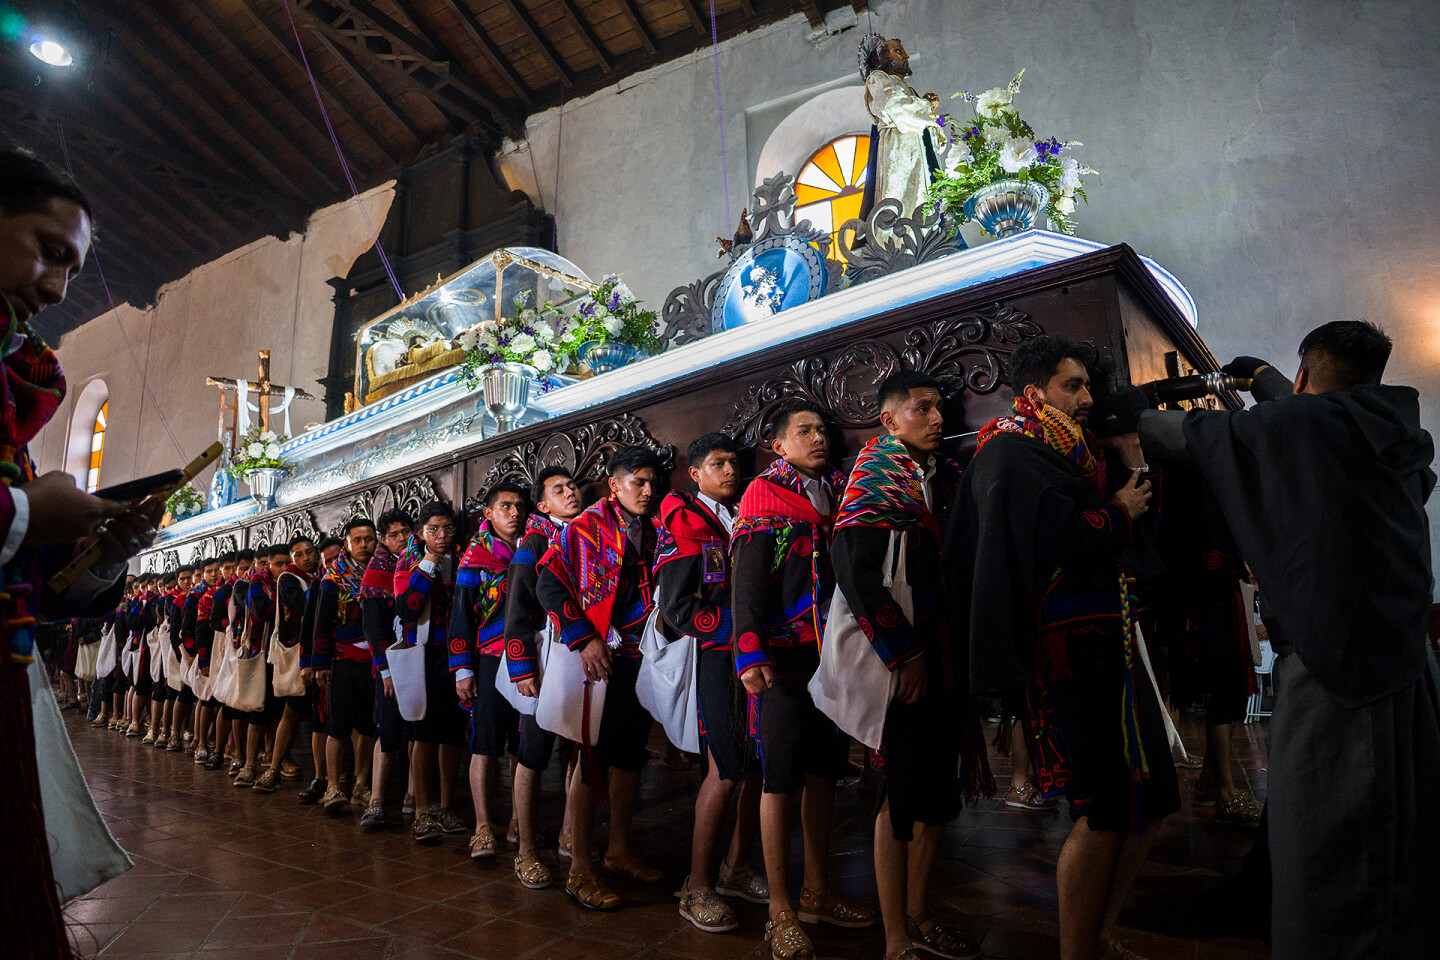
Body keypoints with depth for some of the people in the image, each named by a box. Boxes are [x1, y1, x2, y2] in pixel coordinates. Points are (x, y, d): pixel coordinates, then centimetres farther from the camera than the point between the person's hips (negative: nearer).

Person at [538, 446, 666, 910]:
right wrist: (584, 639, -16)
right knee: (593, 758, -2)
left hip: (642, 657, 6)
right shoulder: (587, 526, -5)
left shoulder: (653, 531, 12)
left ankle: (619, 850, 30)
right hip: (601, 657, -6)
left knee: (631, 755, 14)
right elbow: (549, 584, -11)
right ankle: (579, 869, 10)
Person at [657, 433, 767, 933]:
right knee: (726, 771, -6)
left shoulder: (745, 520, 17)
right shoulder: (684, 524, -3)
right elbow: (677, 609, -11)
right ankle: (697, 887, 9)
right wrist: (739, 627, -17)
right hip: (719, 657, -6)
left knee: (759, 766, 9)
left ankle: (735, 867, 27)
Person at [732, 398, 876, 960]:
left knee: (823, 774, 14)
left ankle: (816, 893, 30)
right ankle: (781, 913, 12)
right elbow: (746, 582, -10)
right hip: (782, 659, -6)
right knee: (782, 781, 0)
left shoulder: (836, 495, 15)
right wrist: (751, 655, -20)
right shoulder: (763, 497, -2)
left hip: (833, 657, 6)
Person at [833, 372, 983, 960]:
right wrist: (905, 654, -18)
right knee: (902, 794, 2)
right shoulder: (873, 477, -8)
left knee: (939, 788, 14)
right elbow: (856, 571, -18)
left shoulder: (944, 474, 12)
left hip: (945, 654, 7)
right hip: (904, 662, -7)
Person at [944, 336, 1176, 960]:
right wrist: (1119, 512, -7)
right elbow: (1072, 541, -26)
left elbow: (1140, 533, 17)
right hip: (1065, 649, -10)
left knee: (1150, 798, 15)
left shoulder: (1068, 451, 19)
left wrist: (1132, 460, 6)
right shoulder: (1014, 453, -12)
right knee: (1105, 811, -4)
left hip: (1104, 642, 10)